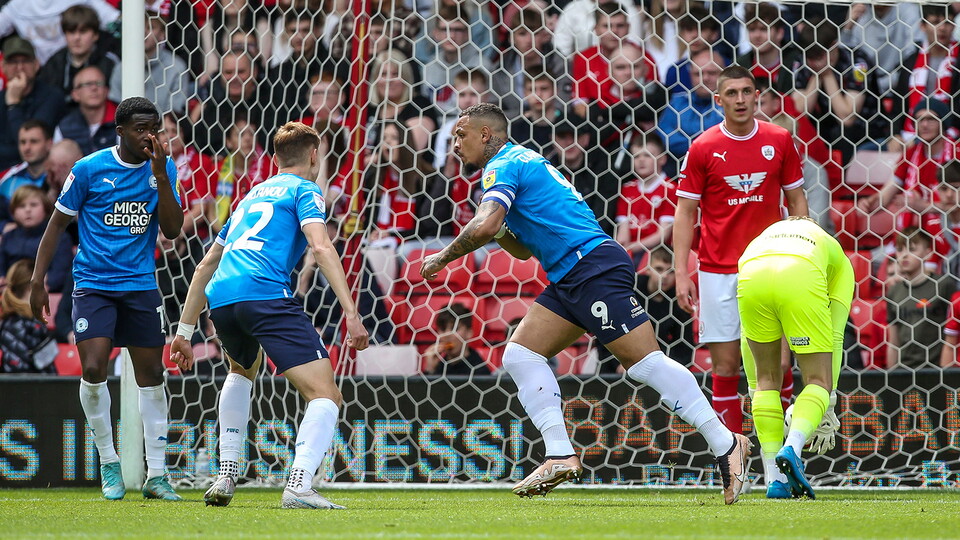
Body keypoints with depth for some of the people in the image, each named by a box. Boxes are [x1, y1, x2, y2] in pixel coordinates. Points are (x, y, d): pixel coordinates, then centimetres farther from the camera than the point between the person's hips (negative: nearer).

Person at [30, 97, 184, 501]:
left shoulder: (163, 168, 4)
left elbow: (173, 231, -3)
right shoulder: (89, 169, -5)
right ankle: (108, 463, 2)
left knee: (151, 375, 2)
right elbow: (58, 222, 3)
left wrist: (160, 175, -13)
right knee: (93, 369, -18)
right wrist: (38, 279, -2)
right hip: (93, 283, -3)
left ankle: (156, 475, 12)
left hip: (141, 286, 3)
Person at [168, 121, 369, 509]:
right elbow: (321, 247, -7)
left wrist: (185, 332, 38)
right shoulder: (304, 190, 12)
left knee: (243, 369, 38)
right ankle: (299, 485, -33)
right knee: (325, 396, -8)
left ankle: (226, 476, 27)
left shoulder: (252, 195, 33)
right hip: (265, 293, -7)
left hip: (219, 300, 7)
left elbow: (207, 266, 35)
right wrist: (351, 313, -13)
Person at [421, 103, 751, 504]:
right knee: (521, 354, 3)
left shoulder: (503, 166, -5)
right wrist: (498, 233, 12)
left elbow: (484, 226, -21)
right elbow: (527, 249, 30)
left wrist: (443, 257, -7)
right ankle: (560, 457, -4)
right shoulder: (521, 163, 26)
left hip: (594, 266, -10)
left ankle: (725, 444, -12)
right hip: (569, 279, 10)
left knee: (645, 362, -13)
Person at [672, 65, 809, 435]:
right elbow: (685, 212, 2)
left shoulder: (780, 141, 4)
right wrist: (681, 275, -5)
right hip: (718, 272, -1)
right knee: (725, 366, -2)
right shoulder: (702, 148, -1)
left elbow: (796, 201, 11)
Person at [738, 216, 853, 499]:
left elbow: (748, 339, 40)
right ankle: (792, 448, -15)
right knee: (819, 381, 11)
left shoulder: (760, 240, 44)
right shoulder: (838, 258, 38)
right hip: (801, 281, -2)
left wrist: (754, 388, 45)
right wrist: (827, 404, 32)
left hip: (752, 276, 2)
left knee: (767, 380, 19)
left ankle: (775, 479, 13)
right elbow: (835, 336, 30)